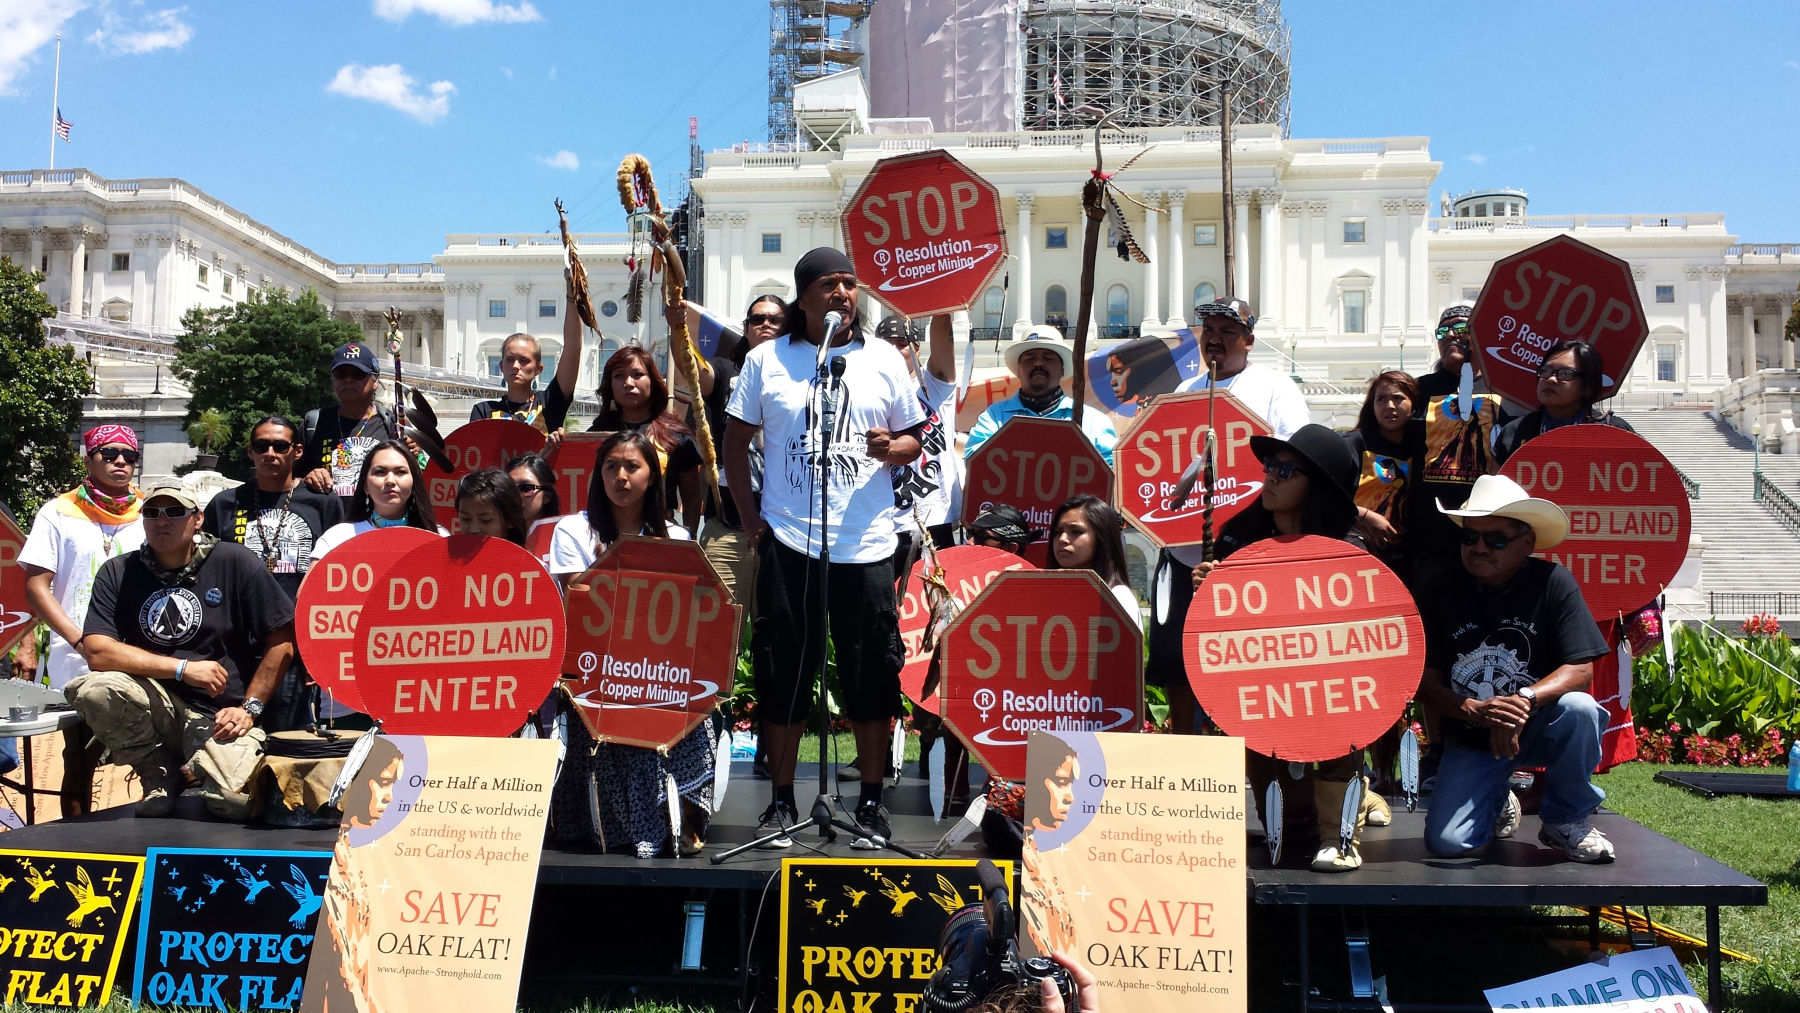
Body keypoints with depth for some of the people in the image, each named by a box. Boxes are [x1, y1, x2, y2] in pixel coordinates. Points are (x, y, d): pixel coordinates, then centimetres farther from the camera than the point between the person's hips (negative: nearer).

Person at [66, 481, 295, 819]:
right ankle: (161, 774, -1)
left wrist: (250, 708, -6)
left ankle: (196, 771, 13)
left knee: (235, 799, -28)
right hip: (158, 707, 2)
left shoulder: (234, 562, -2)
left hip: (222, 716, -2)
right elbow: (97, 652, -8)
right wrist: (183, 668, -14)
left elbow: (281, 641, -2)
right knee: (93, 690, -29)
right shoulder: (118, 573, 4)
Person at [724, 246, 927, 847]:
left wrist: (894, 447, -12)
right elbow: (736, 441, 9)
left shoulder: (882, 359, 8)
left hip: (867, 543, 1)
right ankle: (781, 800, 18)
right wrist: (750, 519, 1)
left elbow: (914, 438, 12)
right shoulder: (767, 359, 5)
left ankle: (871, 799, 18)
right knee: (785, 670, 5)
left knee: (871, 671, 4)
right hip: (788, 542, 0)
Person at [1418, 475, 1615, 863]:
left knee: (1579, 710, -35)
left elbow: (1580, 670, -15)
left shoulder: (1553, 583, -9)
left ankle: (1567, 822, -7)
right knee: (1446, 842, -17)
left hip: (1540, 728, -1)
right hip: (1471, 738, 1)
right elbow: (1426, 681, -6)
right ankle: (1496, 800, 21)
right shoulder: (1442, 594, -5)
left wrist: (1525, 700, -33)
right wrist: (1474, 710, -24)